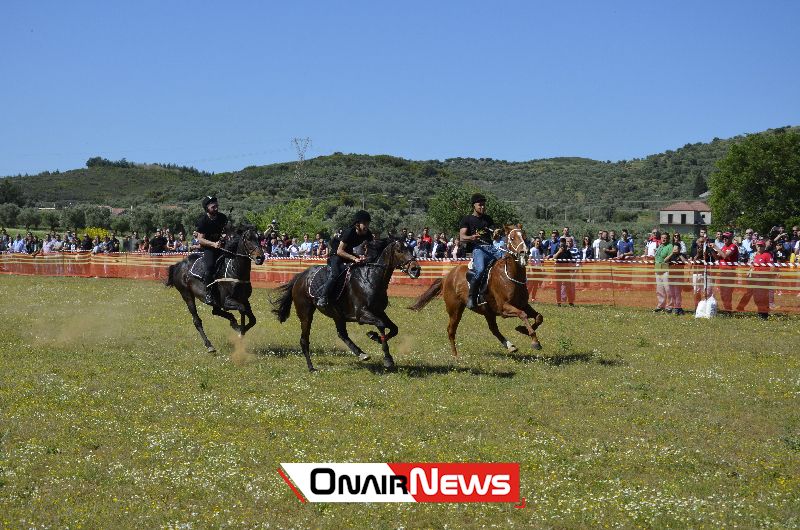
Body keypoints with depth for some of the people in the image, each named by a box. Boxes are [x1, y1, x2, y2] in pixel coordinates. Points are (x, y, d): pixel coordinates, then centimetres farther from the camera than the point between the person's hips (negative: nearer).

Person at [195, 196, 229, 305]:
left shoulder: (222, 217, 0)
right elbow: (200, 239, -16)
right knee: (210, 266, -28)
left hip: (220, 245, 5)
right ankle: (208, 293, -22)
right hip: (207, 247, -5)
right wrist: (213, 244, -29)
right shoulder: (202, 221, -14)